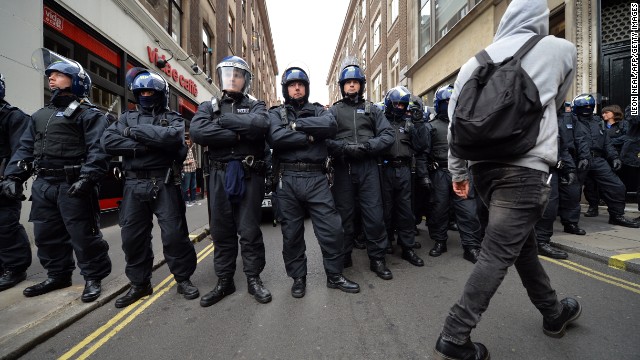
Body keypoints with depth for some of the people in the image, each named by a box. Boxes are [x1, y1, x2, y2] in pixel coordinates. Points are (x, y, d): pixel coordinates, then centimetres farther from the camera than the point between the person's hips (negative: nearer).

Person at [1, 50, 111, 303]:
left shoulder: (88, 114, -4)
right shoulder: (40, 115, 22)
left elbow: (98, 150, -16)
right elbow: (25, 148, 20)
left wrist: (87, 178, -27)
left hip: (72, 185, -8)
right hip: (43, 185, 9)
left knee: (83, 235, -3)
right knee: (46, 235, 15)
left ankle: (93, 278, 10)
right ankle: (58, 276, 30)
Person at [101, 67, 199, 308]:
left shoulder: (173, 118, 7)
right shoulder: (127, 117, 17)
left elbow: (171, 137, -17)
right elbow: (108, 141, 0)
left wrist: (134, 132, -9)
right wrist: (143, 146, -12)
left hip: (164, 185, -4)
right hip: (134, 185, 4)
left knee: (174, 234, -2)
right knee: (132, 237, 8)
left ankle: (183, 279, 16)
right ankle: (140, 284, 25)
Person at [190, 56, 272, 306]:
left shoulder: (255, 106, 10)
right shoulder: (208, 107, 14)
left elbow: (259, 125, -15)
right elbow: (197, 132, -9)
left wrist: (223, 120, -9)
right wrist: (238, 134, -13)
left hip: (249, 175, -2)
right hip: (220, 175, 2)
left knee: (249, 230, 4)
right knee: (221, 231, 9)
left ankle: (254, 279, 20)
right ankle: (224, 281, 24)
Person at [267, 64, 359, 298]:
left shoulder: (318, 110, 15)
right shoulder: (276, 113, 12)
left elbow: (331, 126, -10)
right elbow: (275, 137, -11)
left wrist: (297, 124, -10)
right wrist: (309, 137, -8)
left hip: (316, 178, 1)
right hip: (287, 180, 0)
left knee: (331, 229, 1)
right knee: (291, 233, 8)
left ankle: (335, 276, 22)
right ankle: (298, 278, 28)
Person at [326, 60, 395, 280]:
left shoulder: (372, 109, 15)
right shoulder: (334, 111, 10)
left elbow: (388, 135, 4)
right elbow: (325, 138, -5)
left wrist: (367, 147, -11)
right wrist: (346, 148, -18)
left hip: (368, 167, 1)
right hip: (343, 168, 0)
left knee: (374, 214, 0)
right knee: (343, 214, 8)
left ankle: (377, 259, 15)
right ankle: (343, 257, 23)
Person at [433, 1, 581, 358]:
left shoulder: (476, 61, 11)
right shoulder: (561, 49, 6)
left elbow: (456, 118, 6)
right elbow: (554, 104, 20)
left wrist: (458, 172, 12)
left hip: (484, 166, 5)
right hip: (525, 168, -5)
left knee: (523, 241, 21)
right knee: (497, 255, -4)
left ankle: (554, 312, 42)